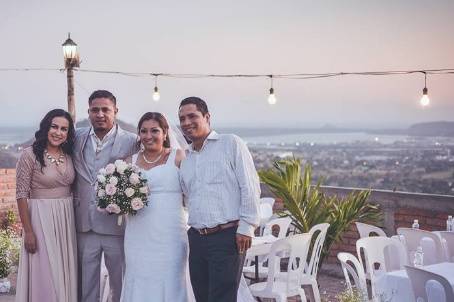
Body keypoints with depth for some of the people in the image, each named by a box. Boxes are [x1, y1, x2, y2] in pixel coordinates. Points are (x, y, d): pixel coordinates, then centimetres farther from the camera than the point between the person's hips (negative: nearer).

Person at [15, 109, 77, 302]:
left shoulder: (69, 155, 6)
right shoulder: (30, 155, -9)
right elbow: (21, 194, -10)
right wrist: (28, 231, -13)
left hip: (67, 219, 5)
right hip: (41, 219, -5)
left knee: (65, 271, 12)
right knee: (45, 274, 1)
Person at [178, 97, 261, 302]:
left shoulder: (231, 144, 0)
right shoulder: (185, 160, 18)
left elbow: (250, 187, -6)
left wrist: (246, 227, -12)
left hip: (227, 237, -6)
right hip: (197, 238, 6)